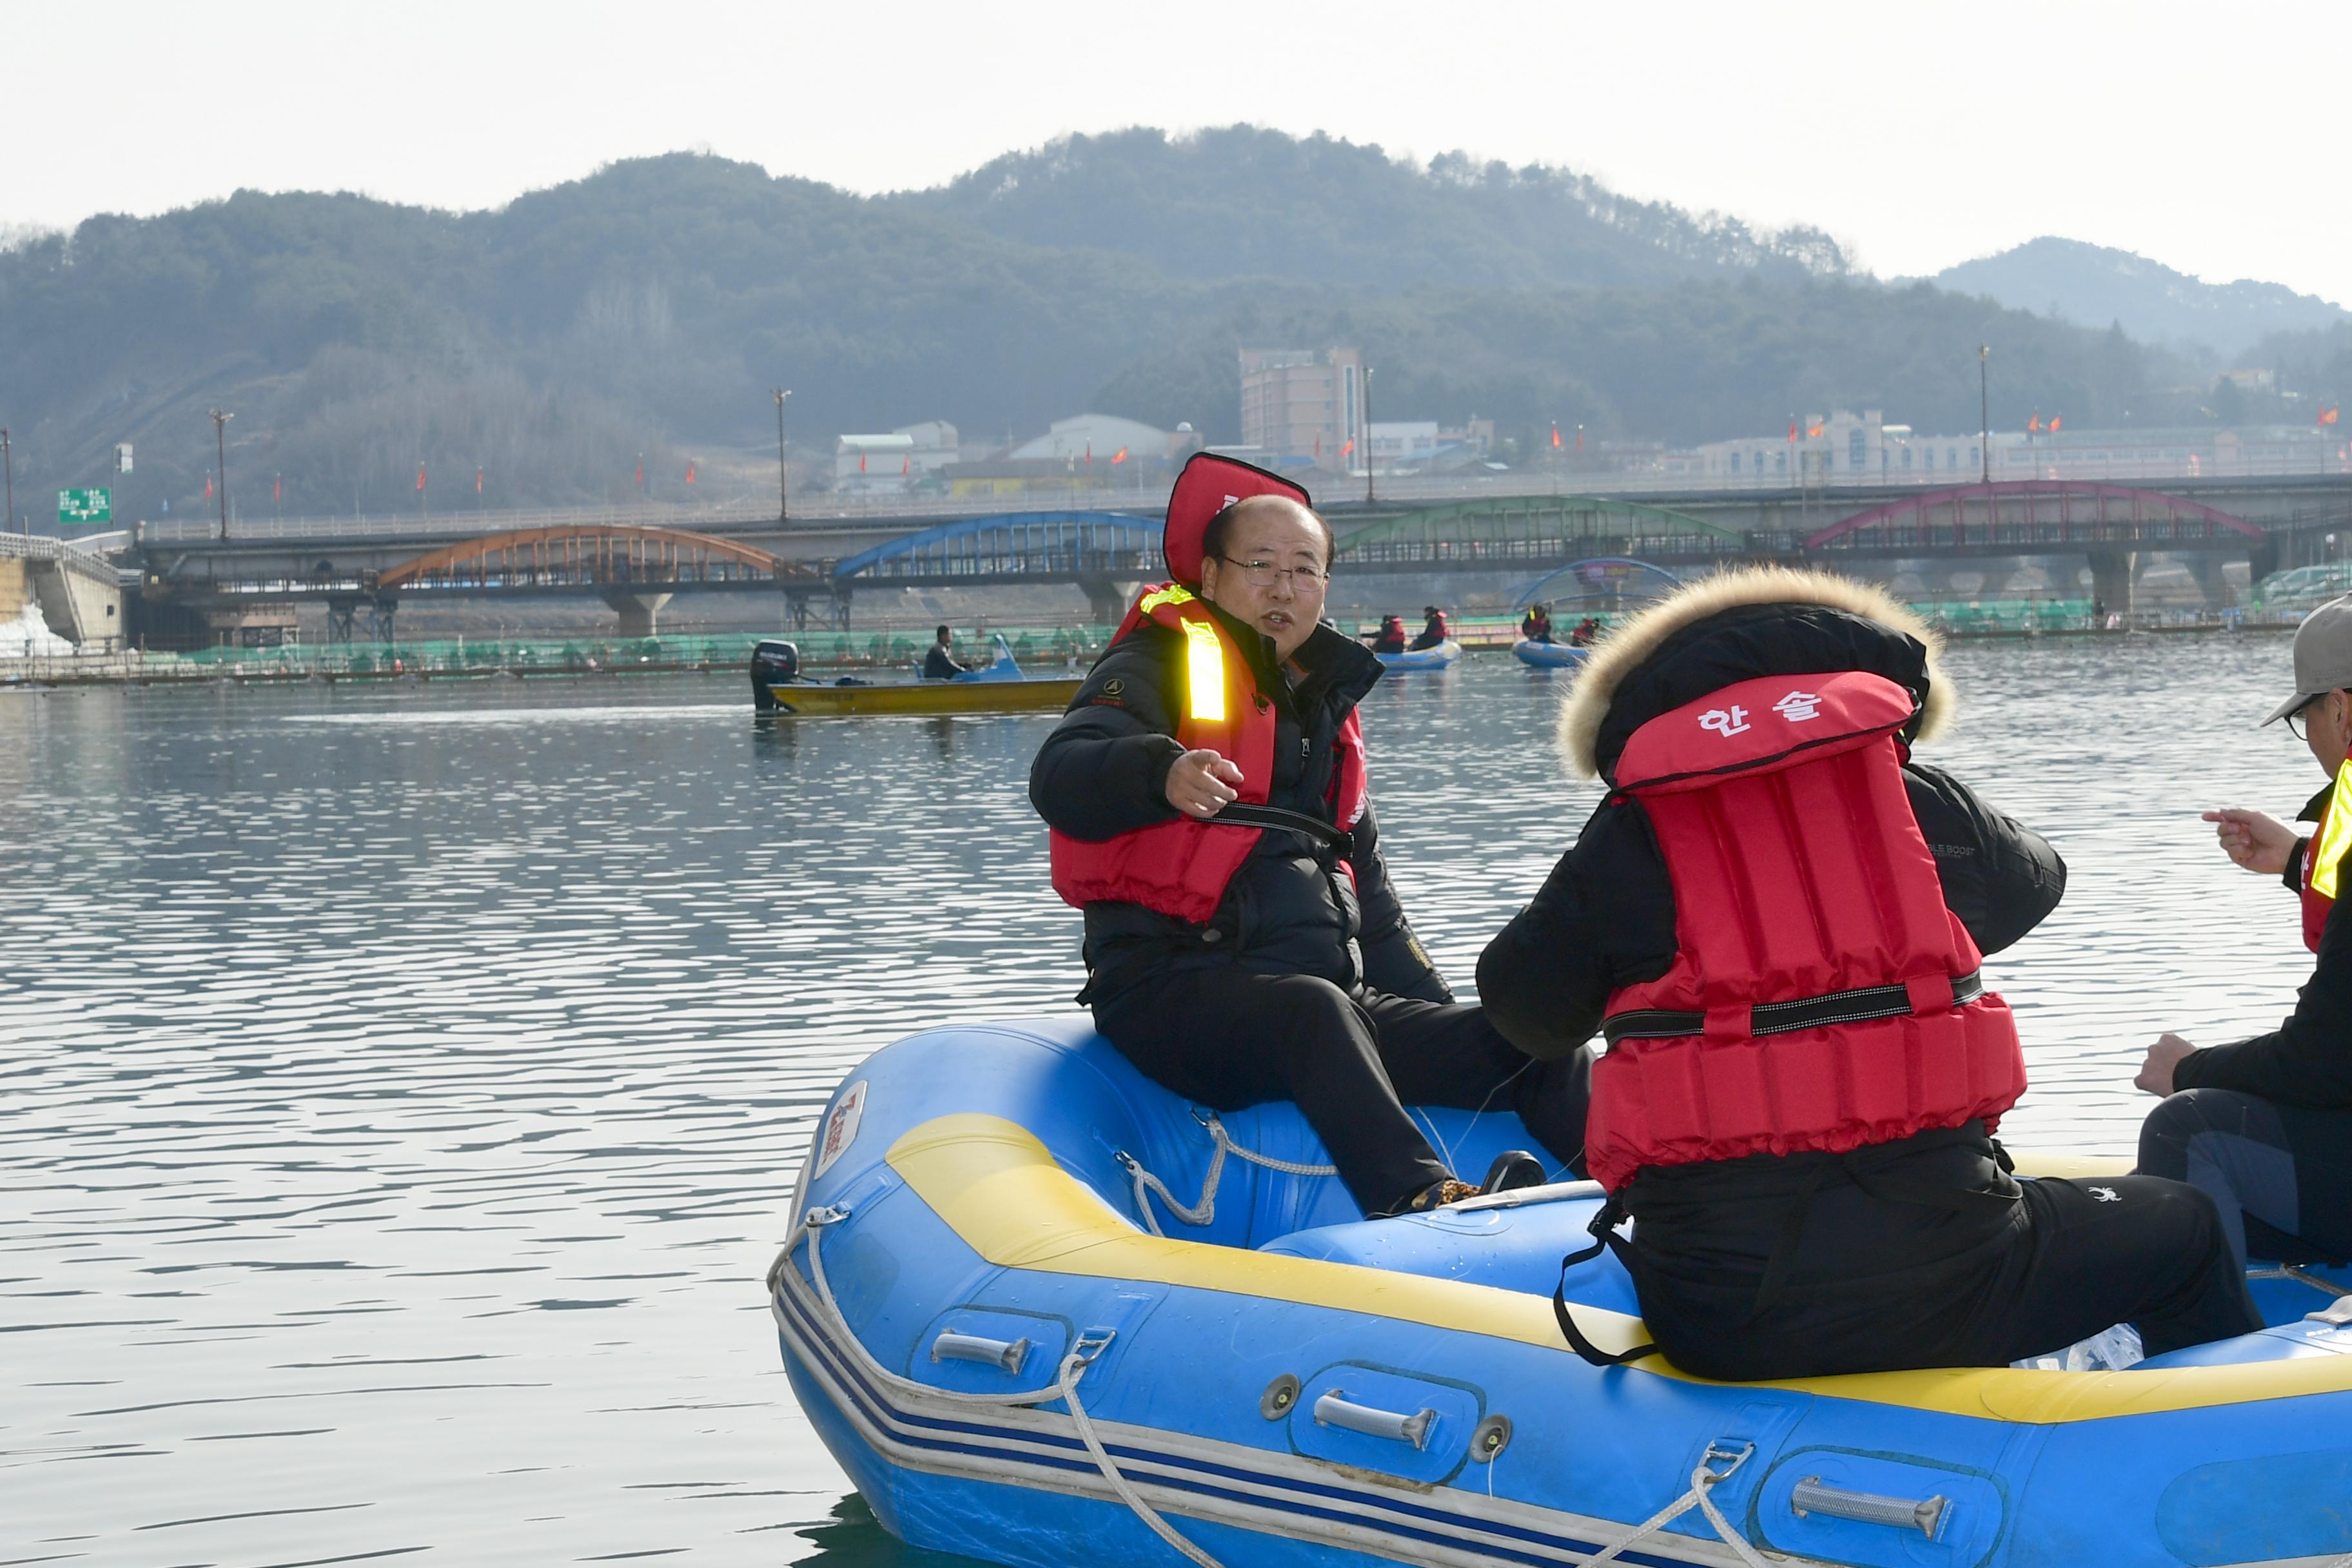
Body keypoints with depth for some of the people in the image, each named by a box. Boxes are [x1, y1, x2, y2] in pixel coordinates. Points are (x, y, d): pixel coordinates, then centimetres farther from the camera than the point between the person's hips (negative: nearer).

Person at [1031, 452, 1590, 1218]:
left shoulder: (1325, 702, 25)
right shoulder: (1161, 665, 3)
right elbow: (1061, 779, -18)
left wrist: (1437, 1013, 19)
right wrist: (1163, 772, -40)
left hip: (1329, 988, 8)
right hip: (1175, 988, -7)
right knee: (1316, 1013, -39)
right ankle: (1418, 1201, -58)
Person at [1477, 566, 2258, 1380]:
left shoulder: (1625, 839, 6)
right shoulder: (1925, 801, 7)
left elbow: (1524, 1006, 15)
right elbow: (2028, 884, 27)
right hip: (1932, 1272, -1)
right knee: (2182, 1228, 23)